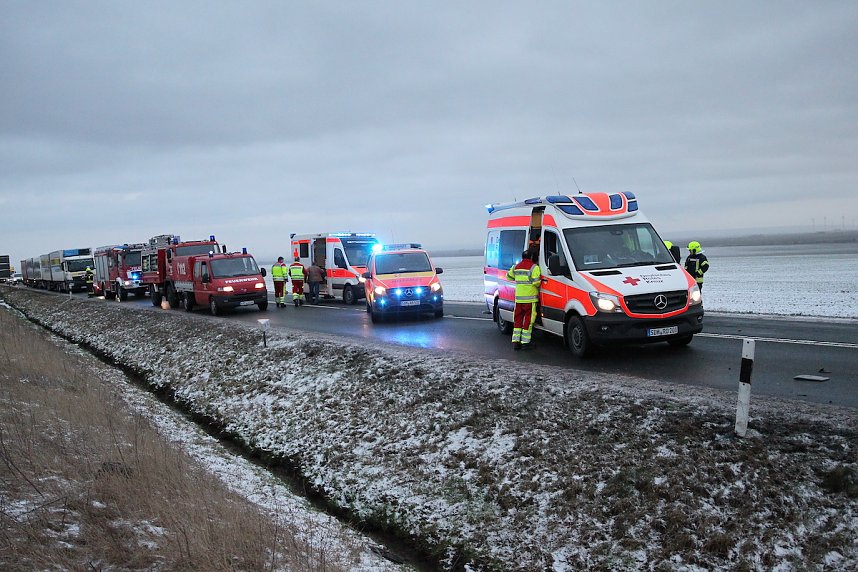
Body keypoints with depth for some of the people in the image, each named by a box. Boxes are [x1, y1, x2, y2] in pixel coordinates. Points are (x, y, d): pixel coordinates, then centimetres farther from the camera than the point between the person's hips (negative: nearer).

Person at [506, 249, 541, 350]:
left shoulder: (516, 267, 10)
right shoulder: (534, 267, -9)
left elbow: (509, 277, 23)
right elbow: (536, 282, -17)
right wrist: (537, 285, 5)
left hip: (518, 298, 5)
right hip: (530, 298, -5)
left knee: (517, 320, 11)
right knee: (528, 321, 1)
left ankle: (515, 341, 8)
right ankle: (525, 342, 2)